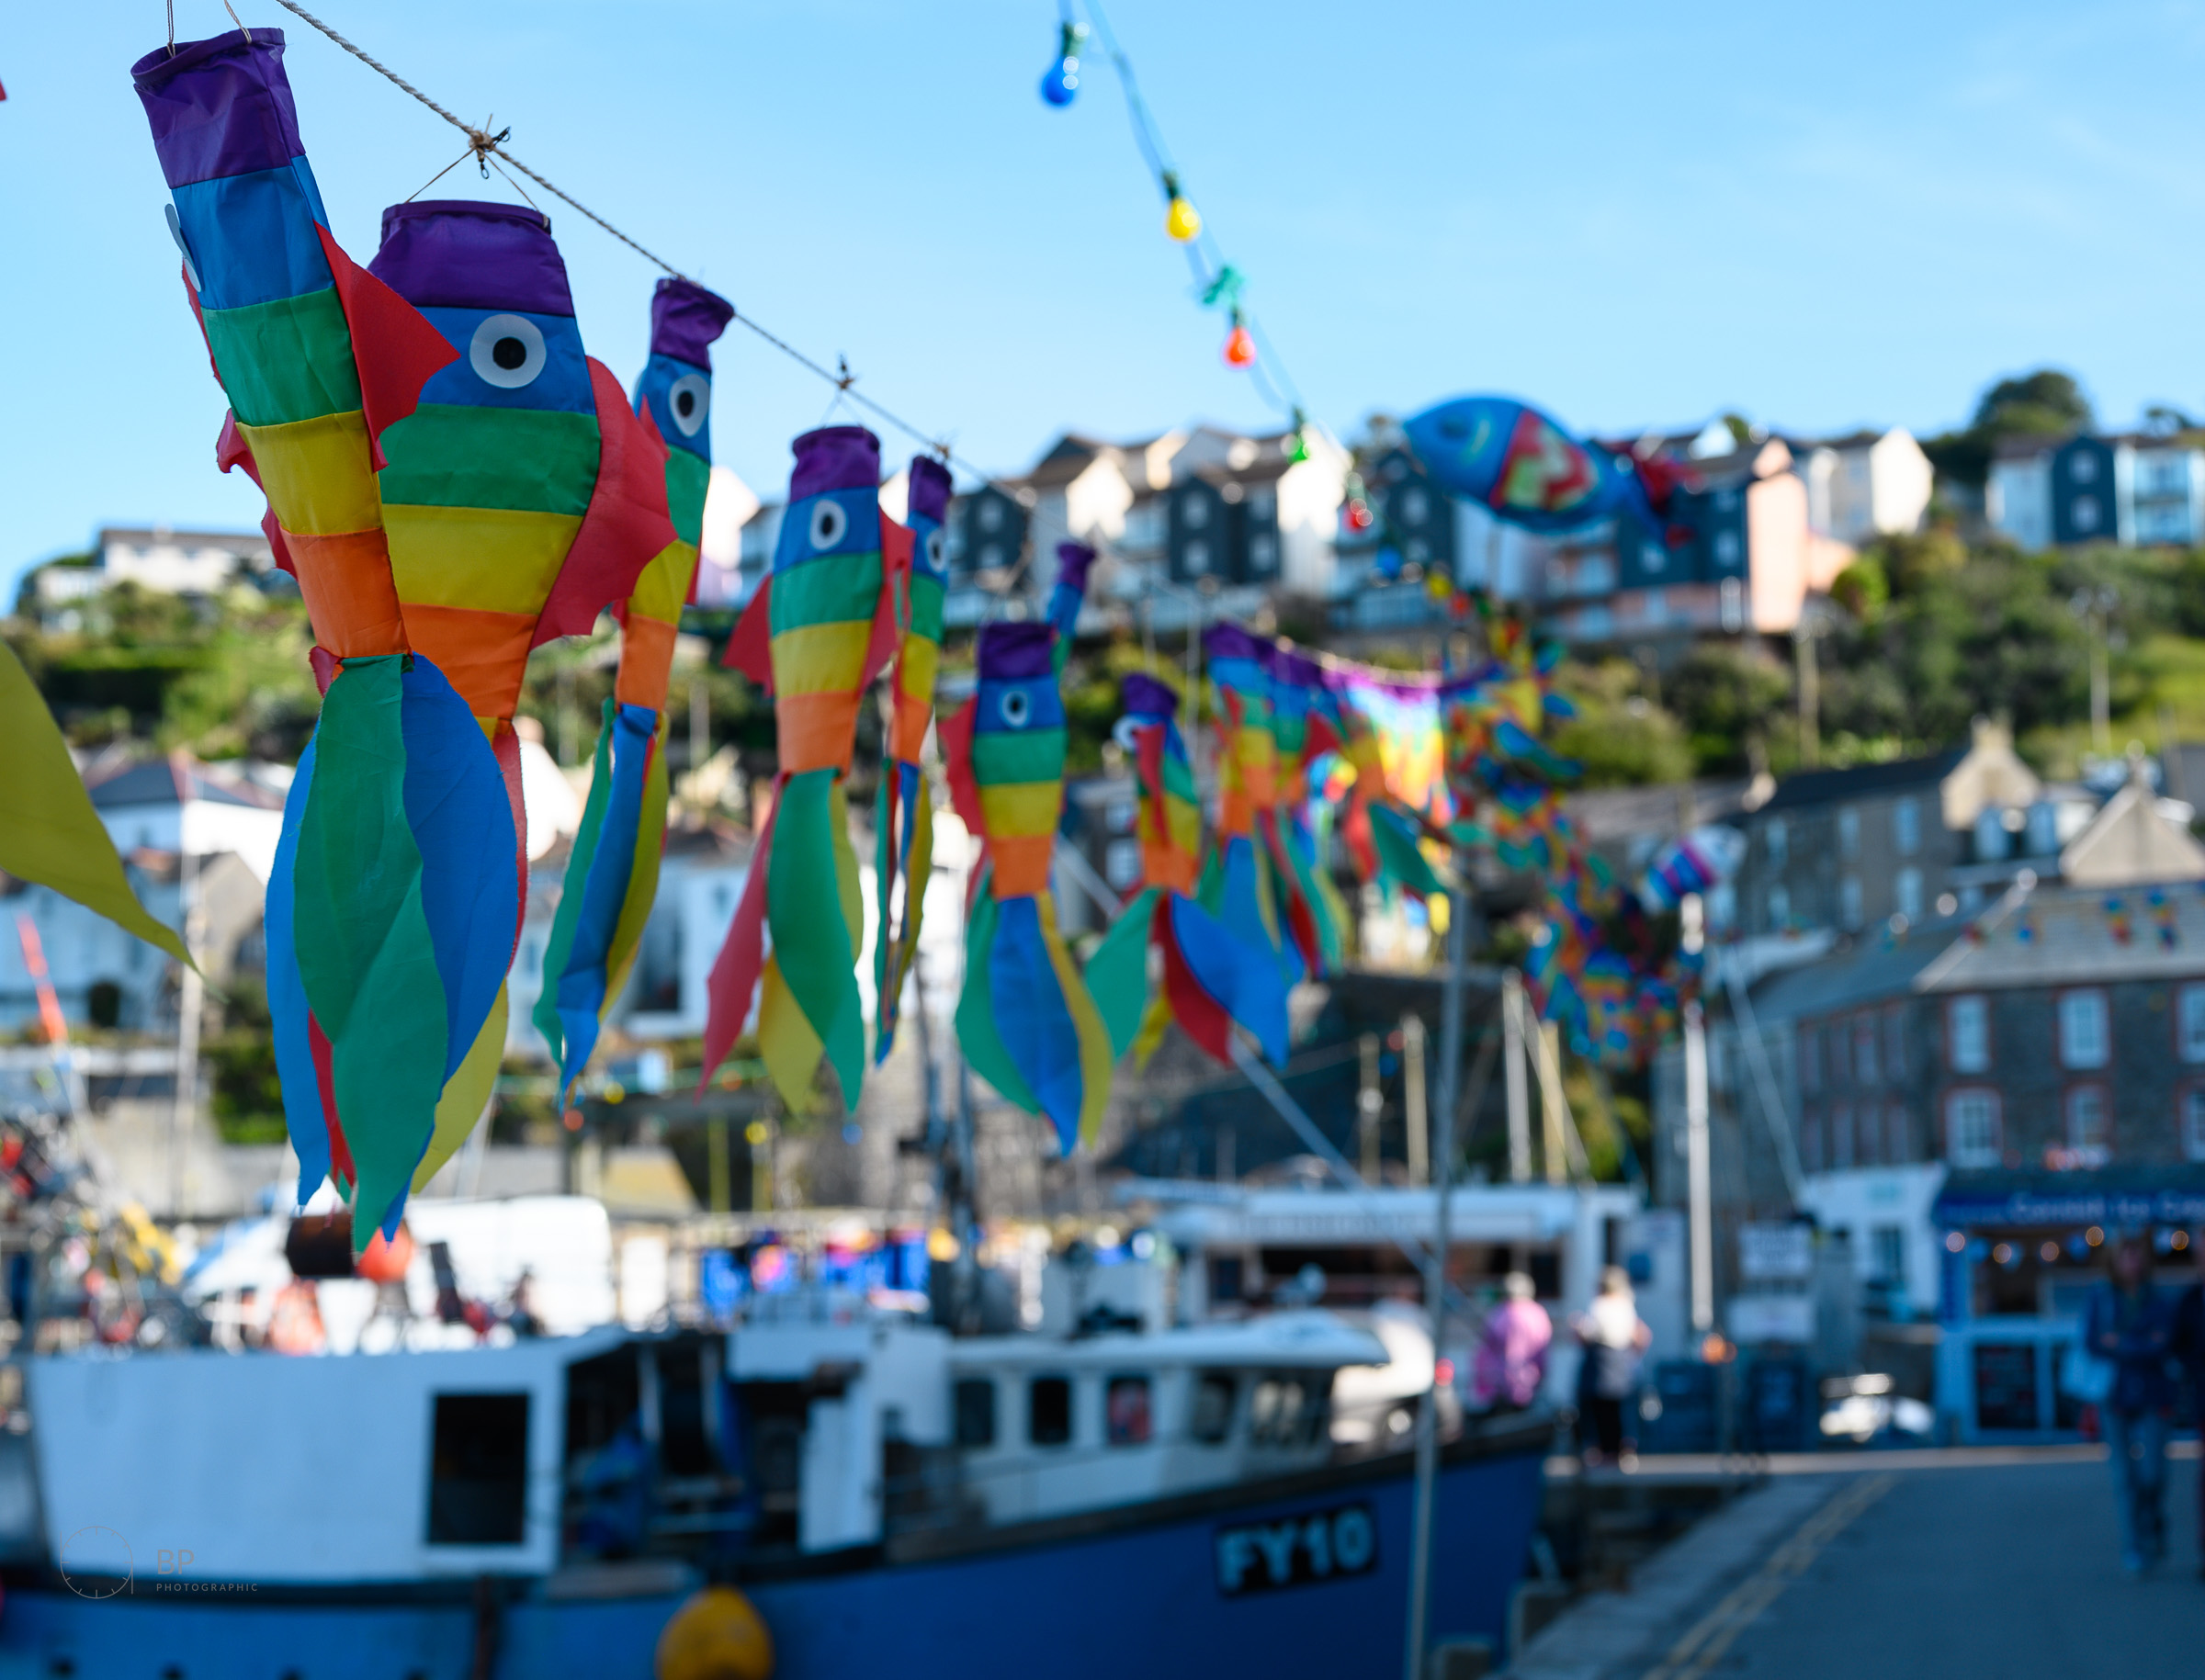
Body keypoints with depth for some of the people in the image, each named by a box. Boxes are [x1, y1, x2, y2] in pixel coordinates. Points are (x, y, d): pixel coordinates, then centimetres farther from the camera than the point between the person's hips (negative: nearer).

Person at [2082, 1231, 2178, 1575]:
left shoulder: (2160, 1304, 3)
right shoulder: (2100, 1298, 5)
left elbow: (2162, 1348, -11)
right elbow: (2091, 1340, -7)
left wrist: (2119, 1344, -11)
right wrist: (2141, 1347, -12)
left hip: (2150, 1396, 0)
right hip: (2114, 1397, 1)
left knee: (2152, 1473, -7)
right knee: (2124, 1476, 0)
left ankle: (2154, 1534, 19)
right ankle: (2132, 1549, 7)